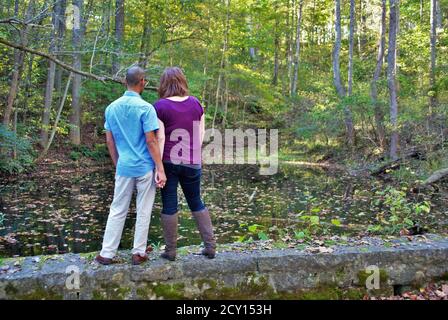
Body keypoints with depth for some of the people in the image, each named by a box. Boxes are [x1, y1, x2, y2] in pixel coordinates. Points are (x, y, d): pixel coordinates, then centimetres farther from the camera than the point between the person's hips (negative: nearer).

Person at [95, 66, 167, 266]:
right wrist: (161, 169, -10)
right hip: (145, 167, -4)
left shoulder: (112, 108, 5)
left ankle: (107, 253, 16)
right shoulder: (145, 108, -11)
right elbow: (151, 141, -13)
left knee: (117, 210, 12)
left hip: (124, 167, 4)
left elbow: (109, 141, 9)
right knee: (143, 212, 8)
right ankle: (138, 253, 17)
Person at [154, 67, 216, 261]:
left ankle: (170, 251, 15)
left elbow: (160, 138, -12)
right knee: (196, 202, 17)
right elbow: (201, 133, 7)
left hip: (169, 161, -3)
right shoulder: (195, 103, 3)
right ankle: (210, 245, 17)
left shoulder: (160, 106, -7)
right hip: (192, 162, 3)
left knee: (169, 205, 6)